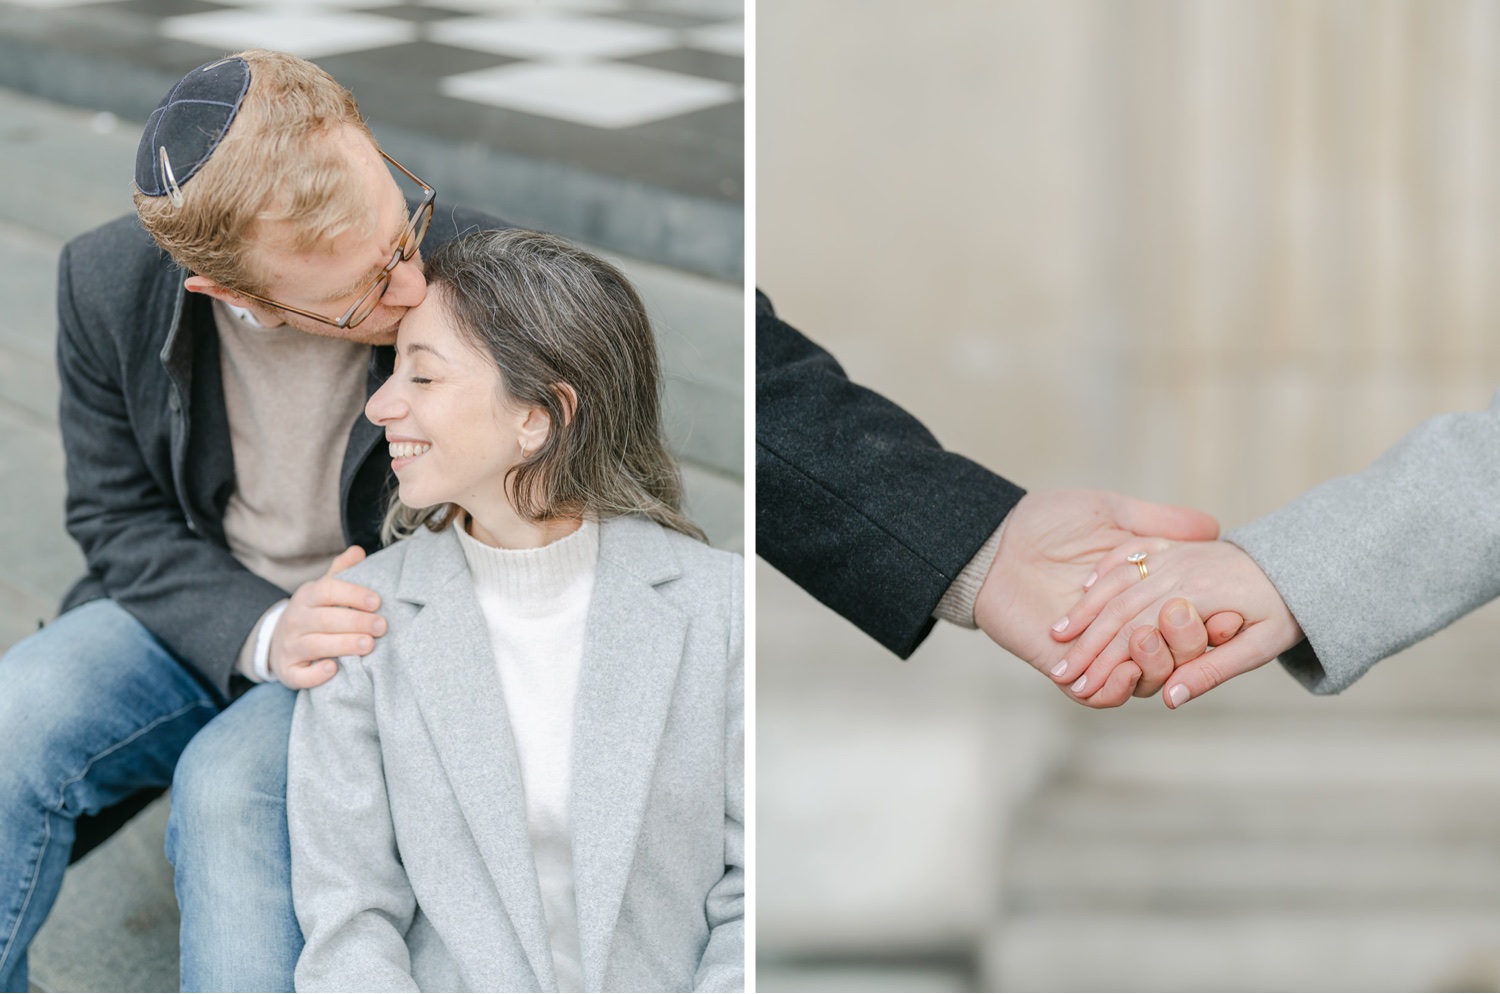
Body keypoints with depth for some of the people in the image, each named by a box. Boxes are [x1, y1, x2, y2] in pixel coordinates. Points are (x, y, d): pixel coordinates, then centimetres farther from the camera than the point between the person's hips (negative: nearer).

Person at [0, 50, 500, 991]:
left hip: (393, 633, -3)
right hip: (199, 615, 3)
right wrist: (263, 631, -21)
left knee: (230, 789, -32)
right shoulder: (108, 282, -15)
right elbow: (119, 517, -3)